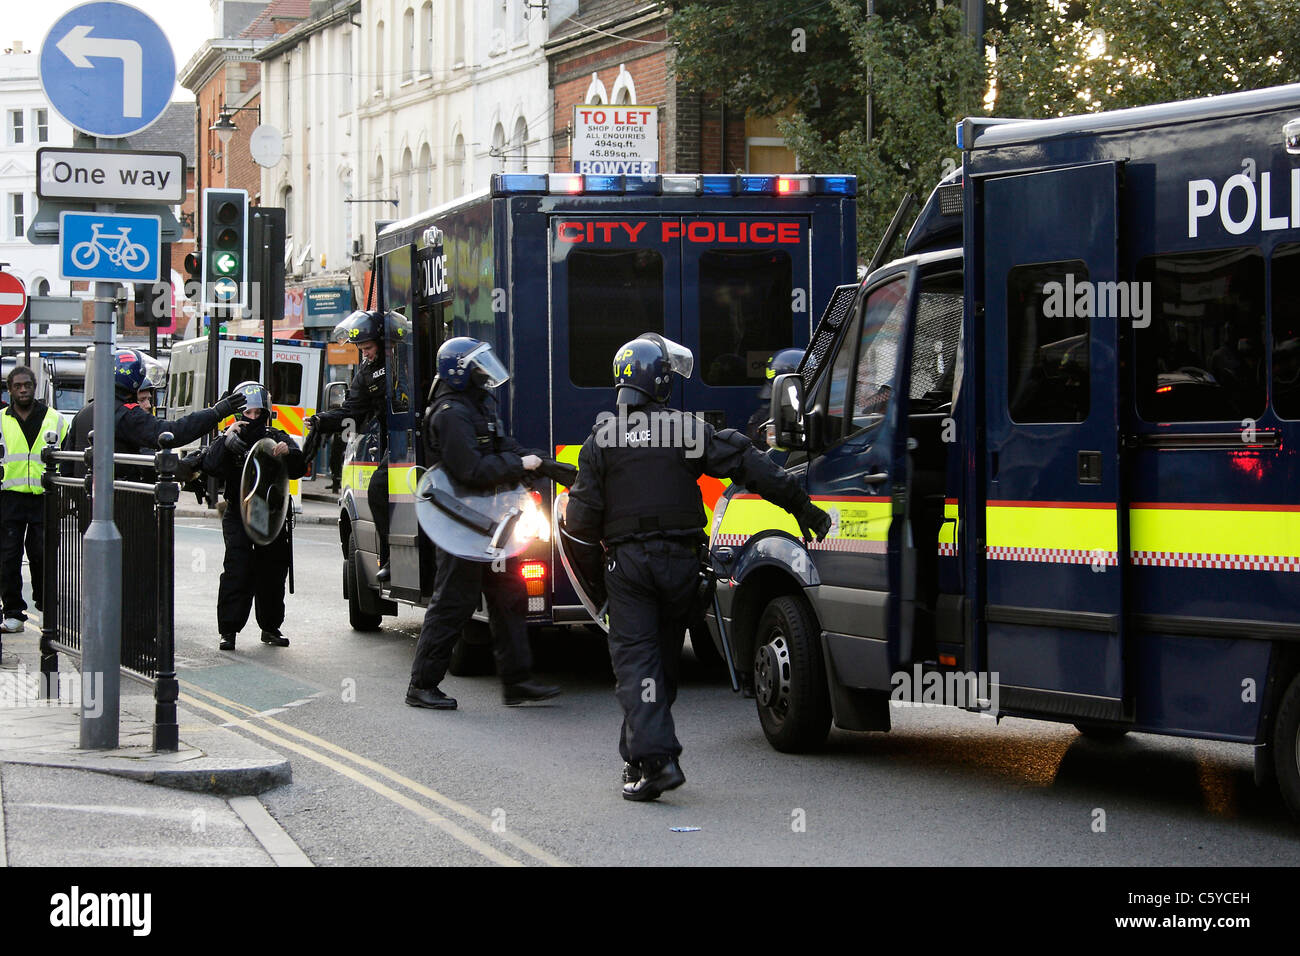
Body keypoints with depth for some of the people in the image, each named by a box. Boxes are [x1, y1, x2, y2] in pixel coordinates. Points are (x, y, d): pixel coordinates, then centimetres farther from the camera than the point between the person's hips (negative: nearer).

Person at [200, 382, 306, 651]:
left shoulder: (276, 439, 5)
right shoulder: (231, 441, 0)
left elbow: (299, 469, -3)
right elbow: (209, 466, -16)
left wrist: (288, 452, -23)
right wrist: (226, 438, -24)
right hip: (238, 515, -3)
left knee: (273, 573, 6)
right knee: (237, 572, -13)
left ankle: (270, 627, 20)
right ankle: (228, 630, -10)